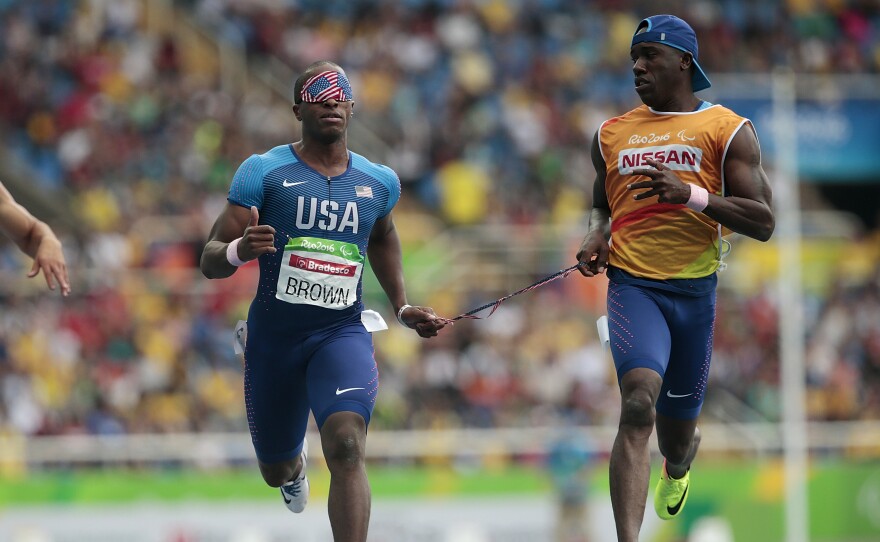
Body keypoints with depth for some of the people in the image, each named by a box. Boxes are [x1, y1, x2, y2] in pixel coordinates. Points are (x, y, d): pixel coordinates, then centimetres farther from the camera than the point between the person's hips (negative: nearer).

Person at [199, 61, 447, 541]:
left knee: (346, 447, -26)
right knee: (276, 473, 17)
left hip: (341, 333, 0)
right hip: (274, 335, 0)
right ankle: (295, 464, 56)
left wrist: (402, 308, 21)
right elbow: (210, 261, -11)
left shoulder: (379, 182, 4)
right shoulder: (264, 172, -7)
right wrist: (240, 250, -33)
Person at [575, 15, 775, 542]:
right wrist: (598, 234, 4)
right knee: (638, 403, -26)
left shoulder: (728, 131, 1)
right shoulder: (612, 134, 12)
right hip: (632, 285, 0)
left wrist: (692, 195, -19)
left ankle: (679, 464, 56)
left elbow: (762, 223, -6)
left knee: (677, 431, 15)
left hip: (695, 291, 0)